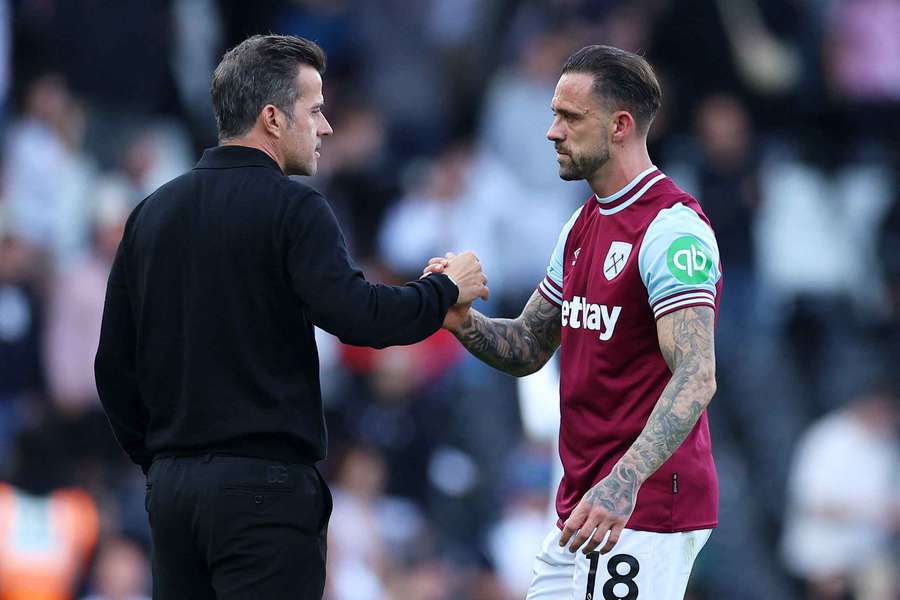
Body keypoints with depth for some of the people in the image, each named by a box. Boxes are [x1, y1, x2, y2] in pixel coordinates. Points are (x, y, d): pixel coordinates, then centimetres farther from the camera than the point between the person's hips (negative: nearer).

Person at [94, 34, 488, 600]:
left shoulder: (152, 214, 13)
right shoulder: (291, 208, -8)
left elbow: (115, 365, 14)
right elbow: (357, 315, -21)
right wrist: (446, 290, -5)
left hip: (170, 489, 7)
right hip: (264, 487, -7)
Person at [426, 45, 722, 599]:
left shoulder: (673, 228, -15)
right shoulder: (584, 226, 15)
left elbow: (696, 377, -25)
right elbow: (527, 348, 21)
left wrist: (623, 483, -37)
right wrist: (462, 320, -1)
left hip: (647, 511, -9)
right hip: (582, 509, 9)